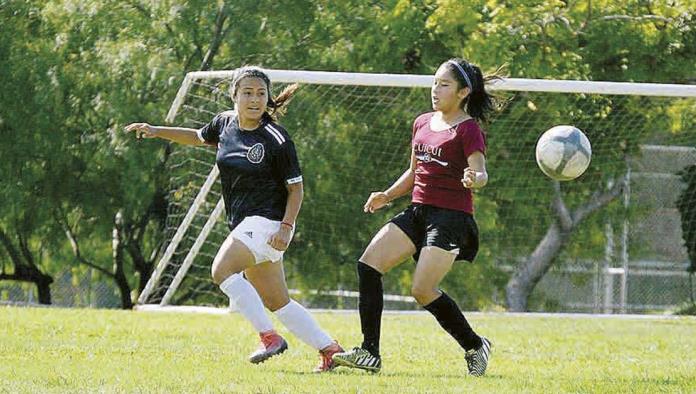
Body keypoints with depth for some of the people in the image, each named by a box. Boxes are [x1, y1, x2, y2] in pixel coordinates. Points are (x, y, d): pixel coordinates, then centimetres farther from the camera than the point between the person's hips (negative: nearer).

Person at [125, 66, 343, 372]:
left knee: (222, 270, -25)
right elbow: (200, 137, 28)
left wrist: (286, 227, -18)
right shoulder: (225, 123, 5)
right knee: (277, 302, 8)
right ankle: (330, 348, 16)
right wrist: (156, 131, 20)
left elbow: (295, 188, -7)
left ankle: (269, 336, -20)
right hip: (244, 225, 8)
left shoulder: (277, 139, -13)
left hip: (268, 220, -7)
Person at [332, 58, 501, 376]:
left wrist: (474, 179, -41)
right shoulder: (422, 123, 15)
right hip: (417, 211, 8)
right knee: (368, 264, -8)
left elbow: (481, 173, -18)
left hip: (451, 217, -8)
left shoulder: (468, 129, -7)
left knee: (422, 290, -16)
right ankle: (369, 354, -7)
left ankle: (475, 346, 6)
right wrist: (387, 195, 13)